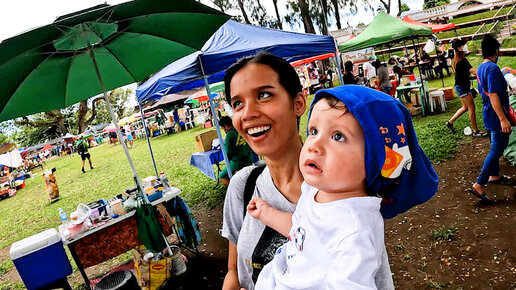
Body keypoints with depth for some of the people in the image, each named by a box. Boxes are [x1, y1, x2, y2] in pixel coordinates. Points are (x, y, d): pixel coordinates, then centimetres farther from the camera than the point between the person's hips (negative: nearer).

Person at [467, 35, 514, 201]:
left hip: (489, 114, 10)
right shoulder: (493, 68, -20)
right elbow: (493, 95, -26)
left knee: (496, 146, 22)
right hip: (497, 116, -10)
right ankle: (479, 184, -8)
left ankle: (494, 175, 36)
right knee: (497, 149, -6)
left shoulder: (480, 68, 10)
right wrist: (503, 118, -27)